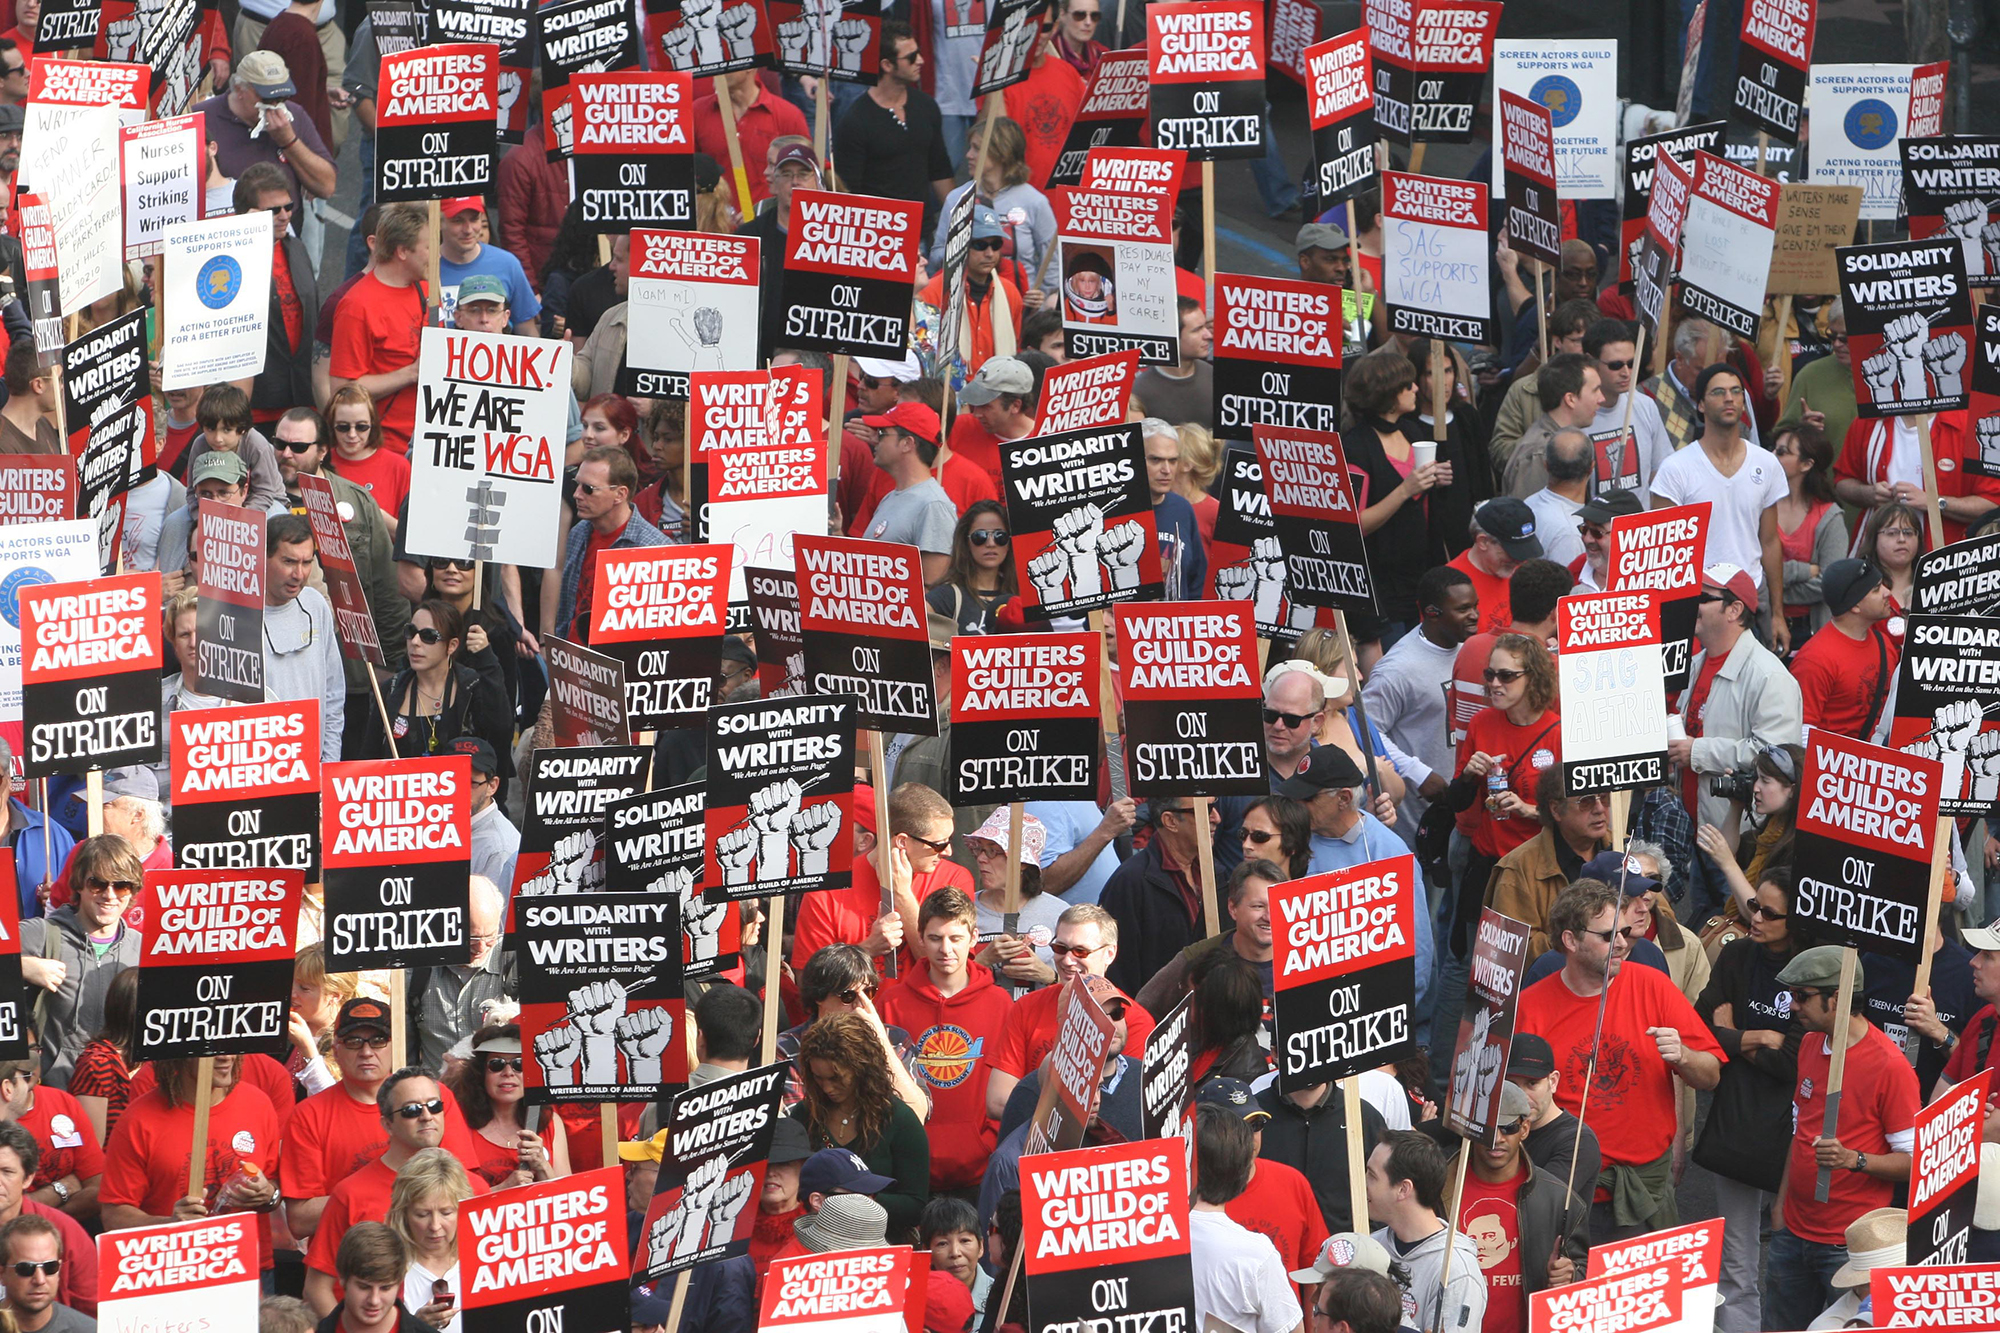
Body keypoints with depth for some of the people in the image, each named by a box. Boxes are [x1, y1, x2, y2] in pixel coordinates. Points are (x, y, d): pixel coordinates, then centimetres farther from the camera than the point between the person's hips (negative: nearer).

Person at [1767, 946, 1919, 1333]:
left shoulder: (1890, 1066, -16)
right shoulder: (1811, 1045, 8)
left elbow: (1915, 1161, -16)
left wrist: (1854, 1159, -30)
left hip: (1850, 1243, -7)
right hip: (1795, 1229, 7)